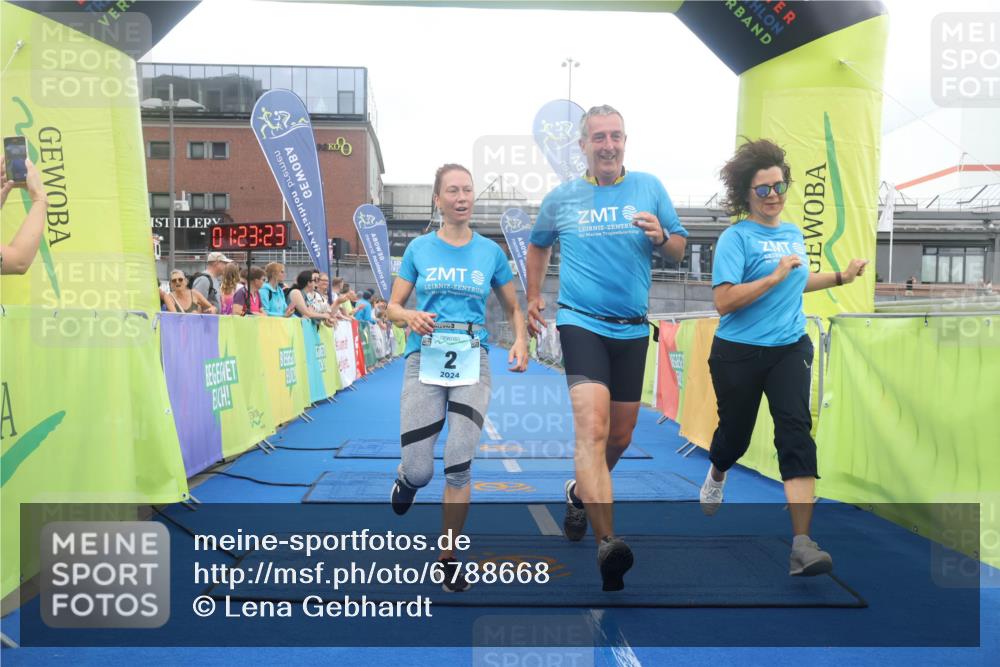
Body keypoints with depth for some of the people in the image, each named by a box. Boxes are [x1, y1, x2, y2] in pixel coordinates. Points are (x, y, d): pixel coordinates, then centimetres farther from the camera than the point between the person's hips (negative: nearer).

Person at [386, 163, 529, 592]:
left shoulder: (490, 251, 8)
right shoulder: (419, 248, 6)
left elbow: (513, 307, 16)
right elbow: (392, 307, 9)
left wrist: (521, 341, -4)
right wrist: (410, 316, -14)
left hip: (472, 362, 0)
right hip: (425, 359, 0)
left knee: (459, 464, -6)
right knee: (419, 470, -3)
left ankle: (448, 559, 13)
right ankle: (406, 478, 38)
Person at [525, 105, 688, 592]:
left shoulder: (649, 187, 6)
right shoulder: (560, 198, 5)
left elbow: (679, 248, 8)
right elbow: (538, 245, 22)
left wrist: (661, 236, -14)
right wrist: (533, 296, 16)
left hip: (632, 328, 3)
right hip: (581, 321, -3)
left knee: (620, 437, 14)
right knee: (592, 428, -23)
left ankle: (580, 493, 43)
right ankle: (607, 544, -28)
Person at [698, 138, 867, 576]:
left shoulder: (794, 234, 10)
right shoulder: (736, 238, -11)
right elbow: (723, 301, -22)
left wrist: (841, 277, 24)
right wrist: (775, 276, -23)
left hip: (790, 348, 4)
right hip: (739, 354, -4)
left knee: (796, 432, -13)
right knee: (735, 433, 13)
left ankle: (801, 544, -15)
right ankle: (716, 474, 51)